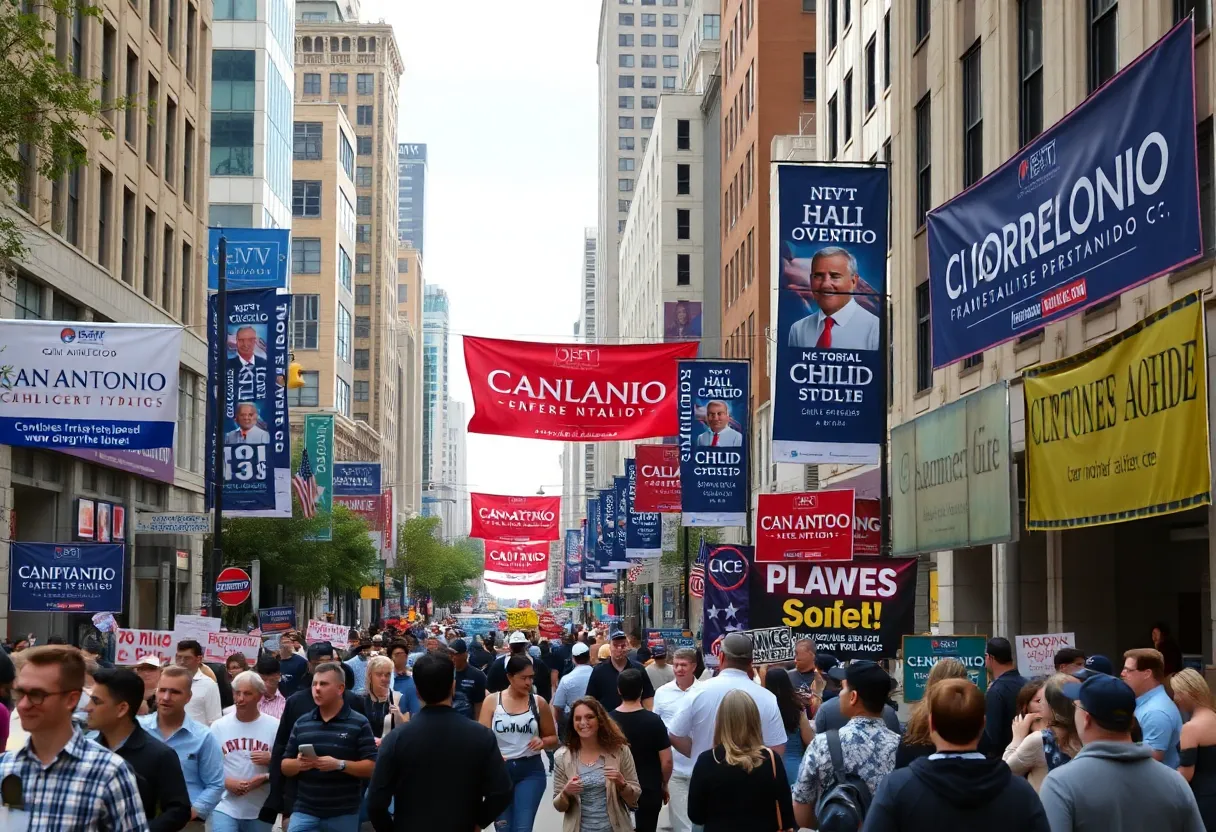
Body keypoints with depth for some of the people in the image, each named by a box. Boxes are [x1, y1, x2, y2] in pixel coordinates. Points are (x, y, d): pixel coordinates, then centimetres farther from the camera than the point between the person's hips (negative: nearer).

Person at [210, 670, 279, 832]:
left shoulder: (274, 727, -1)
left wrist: (264, 778, -17)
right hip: (225, 807, 0)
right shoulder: (219, 726, 3)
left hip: (260, 811, 1)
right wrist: (225, 782, -12)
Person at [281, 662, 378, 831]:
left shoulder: (359, 723, -3)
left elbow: (371, 767, -8)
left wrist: (340, 765, -23)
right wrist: (298, 763, -11)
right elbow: (285, 766, 12)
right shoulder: (301, 723, 9)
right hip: (304, 811, 3)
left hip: (343, 814, -3)